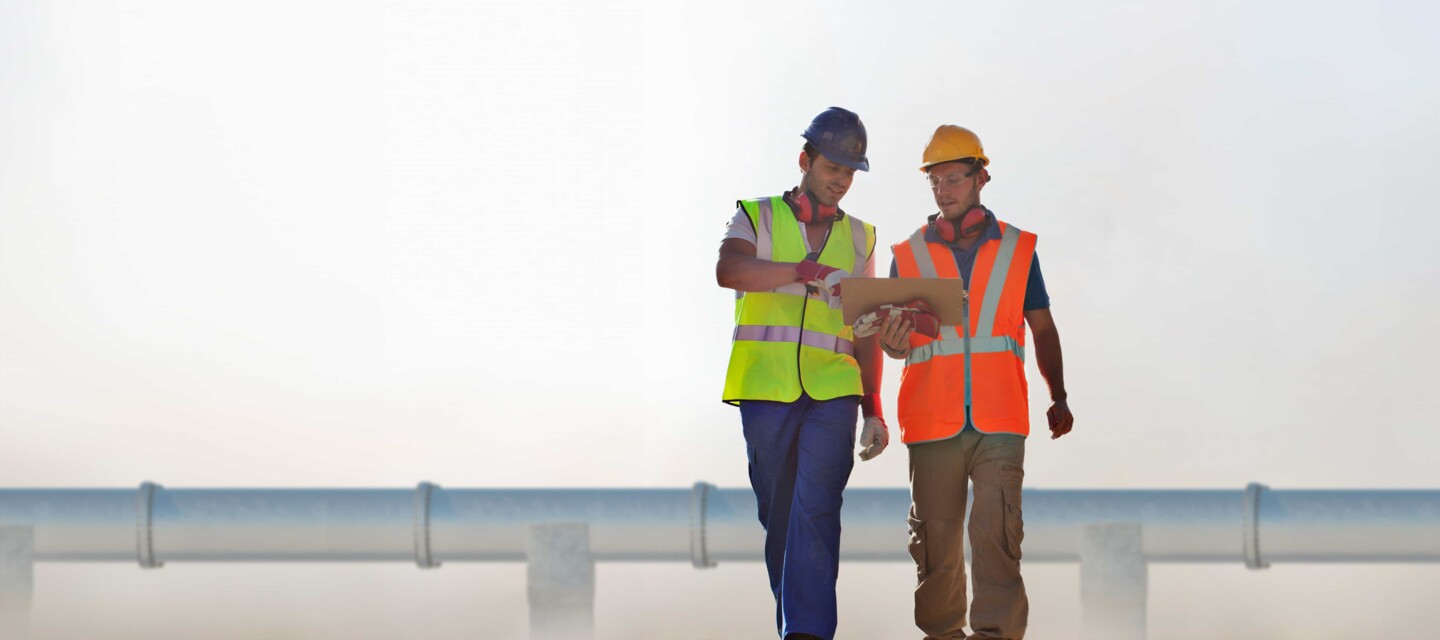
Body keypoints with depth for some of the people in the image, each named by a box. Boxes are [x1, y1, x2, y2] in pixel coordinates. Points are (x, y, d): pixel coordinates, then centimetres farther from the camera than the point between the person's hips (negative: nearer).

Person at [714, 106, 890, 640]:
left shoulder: (859, 237, 18)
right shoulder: (757, 218, 9)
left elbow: (866, 332, 19)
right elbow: (728, 269, -13)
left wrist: (874, 409, 11)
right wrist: (809, 271, -25)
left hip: (832, 392, 1)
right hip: (765, 389, 0)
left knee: (816, 511, -14)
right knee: (777, 513, 4)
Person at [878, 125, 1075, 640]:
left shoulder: (1016, 248, 11)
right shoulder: (909, 255, 11)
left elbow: (1042, 328, 18)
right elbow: (895, 338, 8)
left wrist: (1058, 398, 13)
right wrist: (894, 343, -16)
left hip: (999, 421, -1)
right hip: (933, 420, 1)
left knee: (996, 531, -12)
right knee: (935, 538, 2)